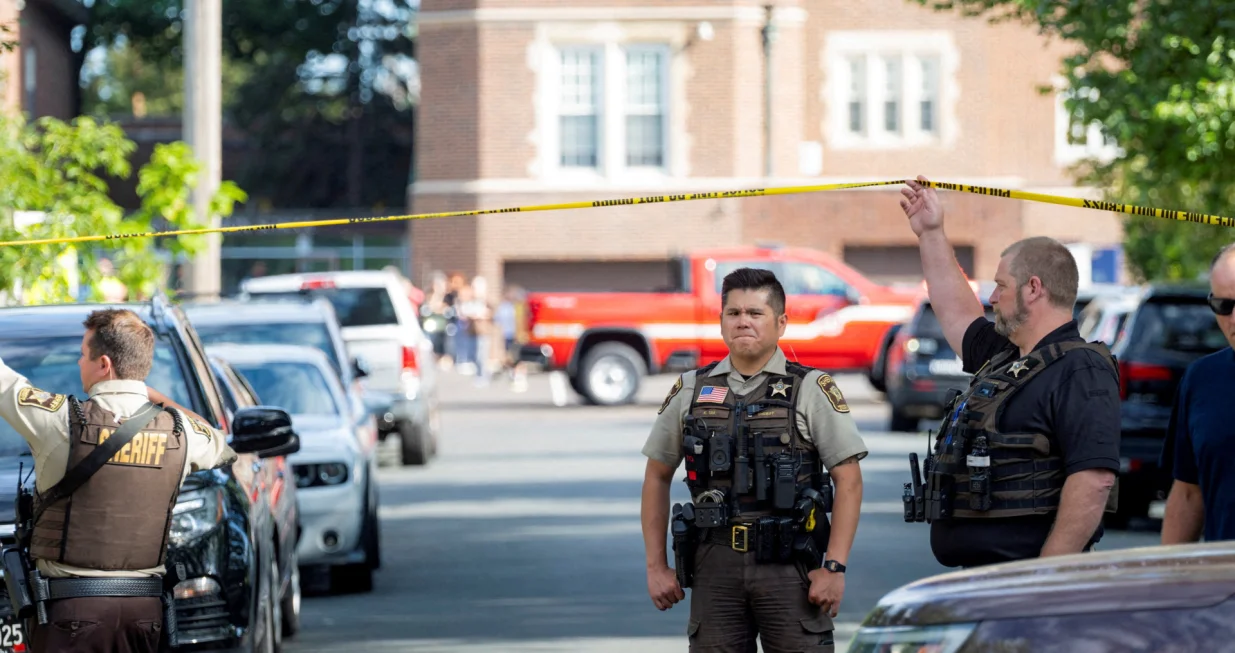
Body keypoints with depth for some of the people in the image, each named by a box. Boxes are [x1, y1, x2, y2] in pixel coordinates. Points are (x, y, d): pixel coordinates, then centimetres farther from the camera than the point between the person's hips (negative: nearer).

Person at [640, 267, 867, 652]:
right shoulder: (691, 391, 9)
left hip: (789, 564, -3)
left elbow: (848, 480, -3)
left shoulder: (812, 390, 0)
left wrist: (835, 567, -11)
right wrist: (656, 566, 9)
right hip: (715, 564, 3)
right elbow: (657, 476, 15)